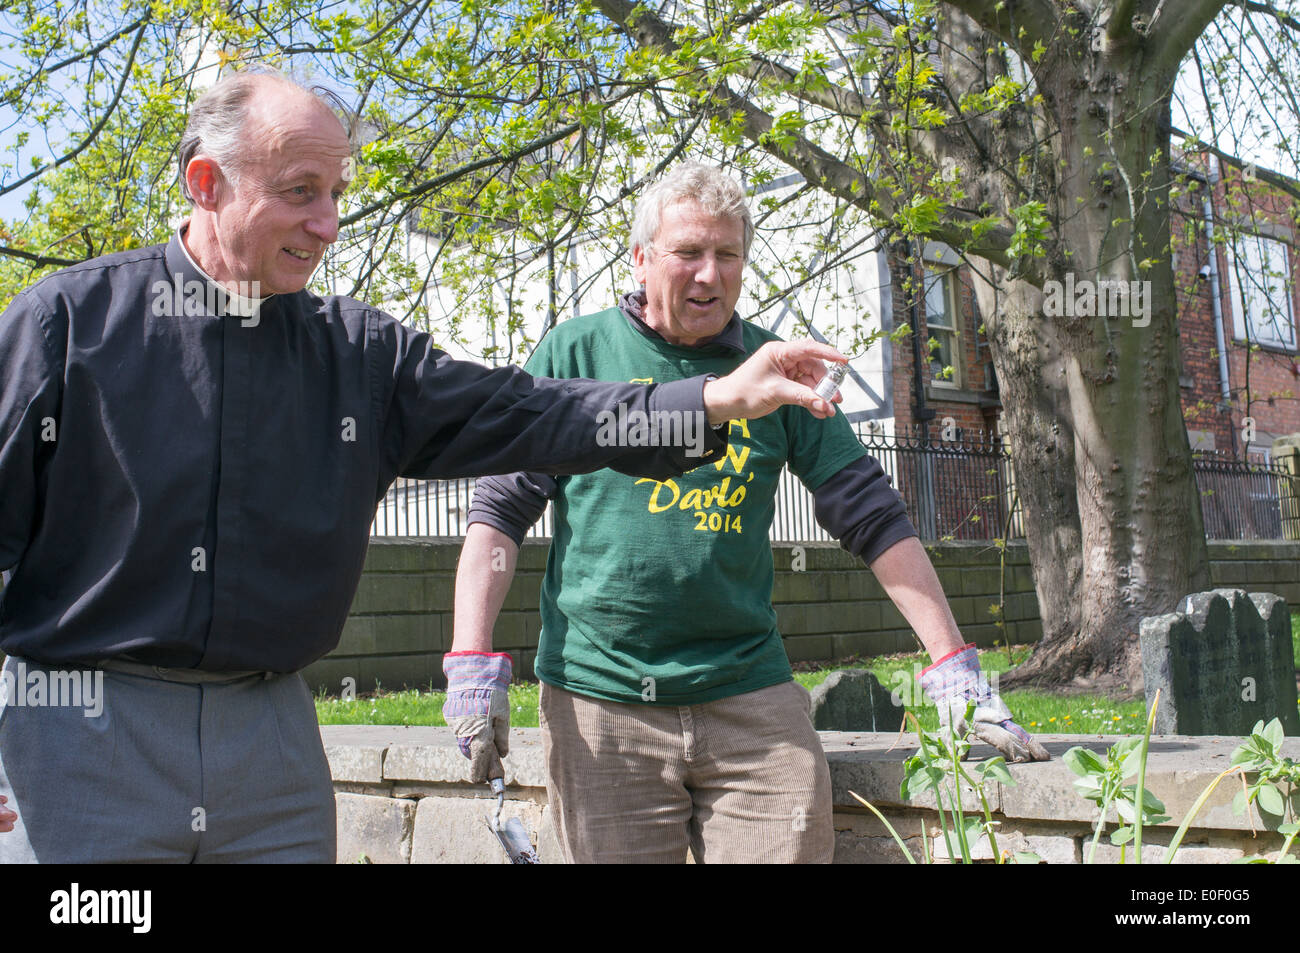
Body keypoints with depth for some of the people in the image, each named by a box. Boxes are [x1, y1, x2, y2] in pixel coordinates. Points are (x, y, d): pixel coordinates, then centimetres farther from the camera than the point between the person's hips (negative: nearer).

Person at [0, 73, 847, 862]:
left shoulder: (362, 352, 5)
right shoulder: (69, 319, -4)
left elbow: (521, 414, 1)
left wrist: (719, 399, -7)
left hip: (271, 736, 3)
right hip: (83, 727, -3)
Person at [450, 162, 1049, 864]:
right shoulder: (575, 351, 3)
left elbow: (871, 515, 6)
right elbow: (502, 504, 4)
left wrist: (955, 670, 2)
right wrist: (473, 665, -6)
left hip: (752, 698, 2)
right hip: (599, 700, -1)